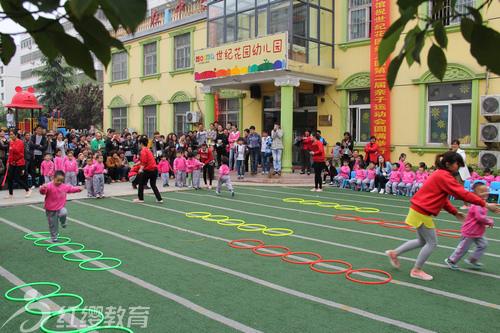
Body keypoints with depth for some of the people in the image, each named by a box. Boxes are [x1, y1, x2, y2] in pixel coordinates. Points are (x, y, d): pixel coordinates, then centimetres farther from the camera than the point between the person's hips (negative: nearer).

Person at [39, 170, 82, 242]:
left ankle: (63, 222, 3)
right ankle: (54, 237, 28)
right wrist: (43, 188, -52)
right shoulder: (49, 186, -18)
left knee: (64, 213, -31)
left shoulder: (65, 186, 1)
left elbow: (71, 188, 21)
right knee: (53, 224, 7)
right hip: (50, 209, -3)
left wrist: (78, 189, 14)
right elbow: (42, 192, -32)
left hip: (60, 207, 3)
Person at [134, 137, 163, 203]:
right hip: (155, 169, 8)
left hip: (149, 170, -8)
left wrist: (141, 169, -26)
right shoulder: (148, 150, 19)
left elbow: (144, 161, -23)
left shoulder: (143, 151, -9)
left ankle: (140, 198, 18)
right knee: (153, 185, 15)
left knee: (141, 183, 10)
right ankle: (159, 199, 8)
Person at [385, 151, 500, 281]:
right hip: (422, 213, -10)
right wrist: (486, 204, -19)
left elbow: (442, 198, 21)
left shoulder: (440, 175, 14)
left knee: (422, 241, 20)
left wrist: (455, 212, 17)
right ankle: (416, 270, 12)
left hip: (418, 210, 10)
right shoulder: (444, 176, -18)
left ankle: (394, 253, 25)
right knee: (432, 242, 2)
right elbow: (462, 193, -22)